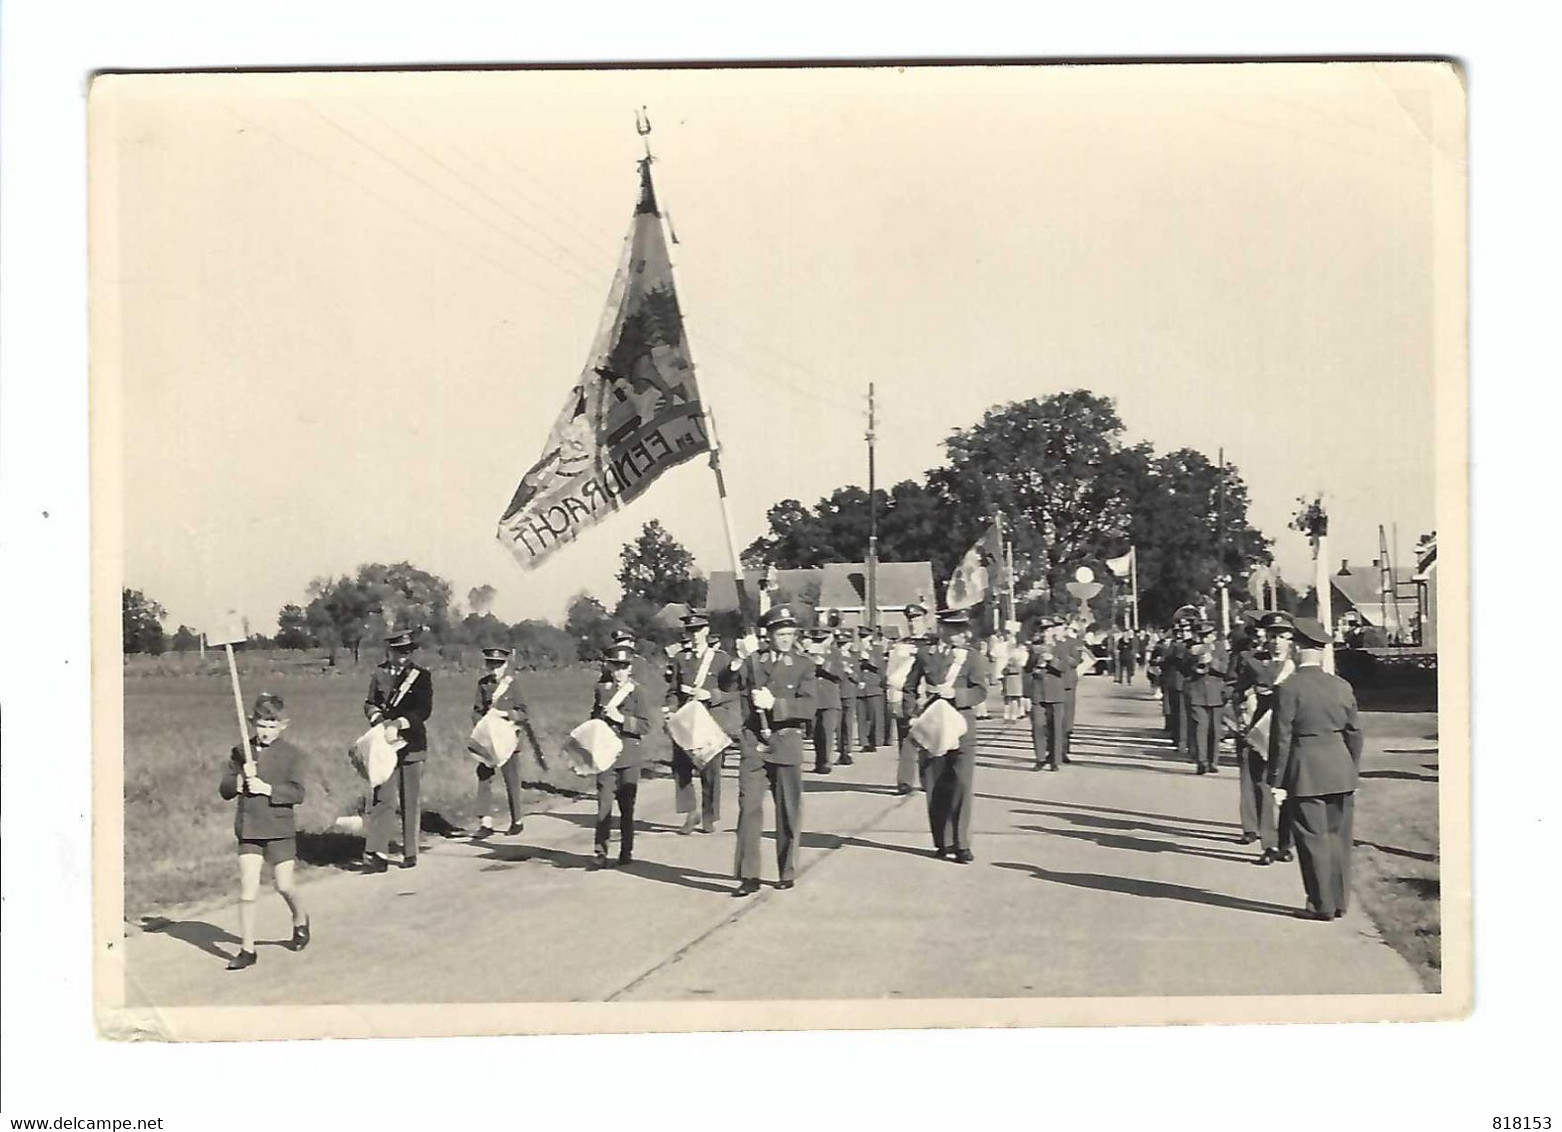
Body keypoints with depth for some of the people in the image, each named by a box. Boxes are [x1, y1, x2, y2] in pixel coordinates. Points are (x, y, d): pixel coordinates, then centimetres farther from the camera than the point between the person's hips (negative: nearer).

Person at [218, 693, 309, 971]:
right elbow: (224, 790, 3)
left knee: (284, 886, 3)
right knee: (247, 890, -2)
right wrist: (241, 779, -16)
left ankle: (300, 920, 35)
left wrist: (267, 789, -21)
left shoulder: (291, 754, -3)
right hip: (249, 830, 2)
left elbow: (297, 792, -10)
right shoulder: (241, 753, 5)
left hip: (280, 830, -2)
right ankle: (247, 949, 5)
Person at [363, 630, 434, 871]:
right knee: (381, 799, -8)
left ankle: (410, 853, 17)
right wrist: (379, 719, -12)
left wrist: (397, 724, -20)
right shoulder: (379, 674, 9)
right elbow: (370, 704, 10)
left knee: (410, 801, 6)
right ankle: (378, 855, -10)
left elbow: (424, 710, -8)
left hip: (412, 745, -1)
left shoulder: (422, 675, 1)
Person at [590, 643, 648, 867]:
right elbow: (594, 719, 22)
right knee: (604, 803, -7)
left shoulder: (636, 691, 1)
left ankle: (627, 851, 17)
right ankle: (600, 851, -3)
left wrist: (621, 719, -16)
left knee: (627, 805, 6)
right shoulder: (601, 689, 8)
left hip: (629, 756, -1)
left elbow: (644, 725, -4)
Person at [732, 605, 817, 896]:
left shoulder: (803, 666, 5)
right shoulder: (752, 661, 8)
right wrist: (742, 658, -15)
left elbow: (808, 707, -7)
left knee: (789, 811, 5)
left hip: (786, 744, 0)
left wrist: (774, 704, -17)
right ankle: (748, 876, -5)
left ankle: (787, 872, 19)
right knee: (749, 807, -8)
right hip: (754, 743, 0)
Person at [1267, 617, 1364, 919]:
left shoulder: (1288, 689, -10)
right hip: (1341, 772, 5)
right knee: (1338, 837, 13)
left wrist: (1277, 781, -5)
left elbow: (1281, 738, -10)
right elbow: (1354, 734, 11)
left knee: (1313, 839, 2)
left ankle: (1322, 905, 7)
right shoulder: (1342, 687, 6)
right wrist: (1353, 773, 20)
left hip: (1306, 773, -5)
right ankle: (1339, 901, 20)